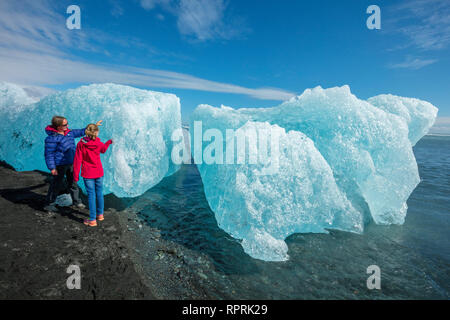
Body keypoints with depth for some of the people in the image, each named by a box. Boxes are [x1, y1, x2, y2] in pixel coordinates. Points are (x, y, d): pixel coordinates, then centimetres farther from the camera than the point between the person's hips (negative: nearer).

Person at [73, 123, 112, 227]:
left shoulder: (80, 144, -10)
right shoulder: (99, 143, -6)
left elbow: (77, 160, -9)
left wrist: (76, 175, -2)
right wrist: (109, 142, 36)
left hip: (87, 174, -2)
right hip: (99, 173, 2)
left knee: (91, 195, 3)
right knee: (99, 193, 16)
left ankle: (92, 220, 9)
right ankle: (100, 214, 31)